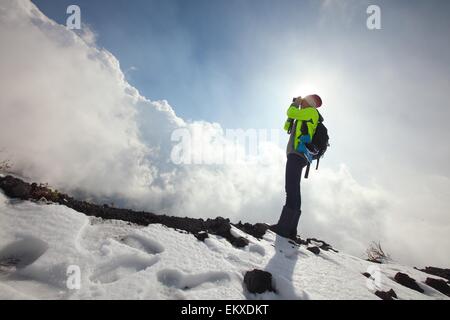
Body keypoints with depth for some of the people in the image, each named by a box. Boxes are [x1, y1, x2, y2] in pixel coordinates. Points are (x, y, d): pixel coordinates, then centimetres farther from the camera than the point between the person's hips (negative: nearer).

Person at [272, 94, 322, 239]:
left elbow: (290, 113, -6)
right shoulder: (304, 120, 31)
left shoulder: (312, 112, 4)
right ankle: (290, 229, 4)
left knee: (292, 189, -19)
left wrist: (296, 103, 16)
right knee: (293, 190, 5)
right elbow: (287, 127, 34)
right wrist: (294, 105, 32)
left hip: (297, 153, -10)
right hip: (297, 155, 10)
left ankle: (284, 226, -27)